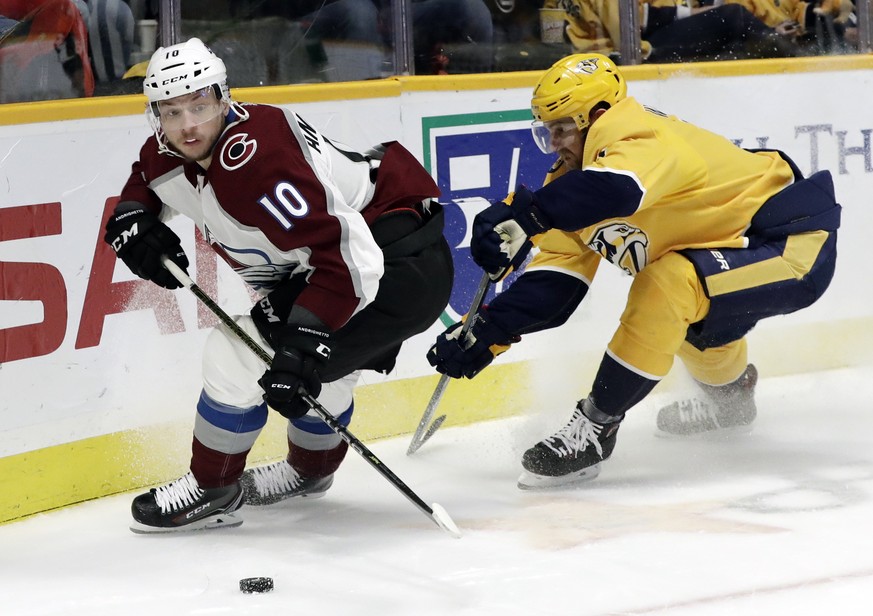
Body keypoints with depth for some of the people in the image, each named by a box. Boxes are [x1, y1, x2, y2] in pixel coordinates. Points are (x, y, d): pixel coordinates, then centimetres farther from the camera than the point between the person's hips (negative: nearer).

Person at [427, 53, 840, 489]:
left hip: (796, 241, -11)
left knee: (667, 288, -27)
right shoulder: (576, 181, 4)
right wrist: (485, 333, -6)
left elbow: (616, 188, -50)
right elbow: (553, 281, 4)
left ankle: (594, 429, -17)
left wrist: (520, 218, -55)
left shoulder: (642, 140, -26)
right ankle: (729, 395, 54)